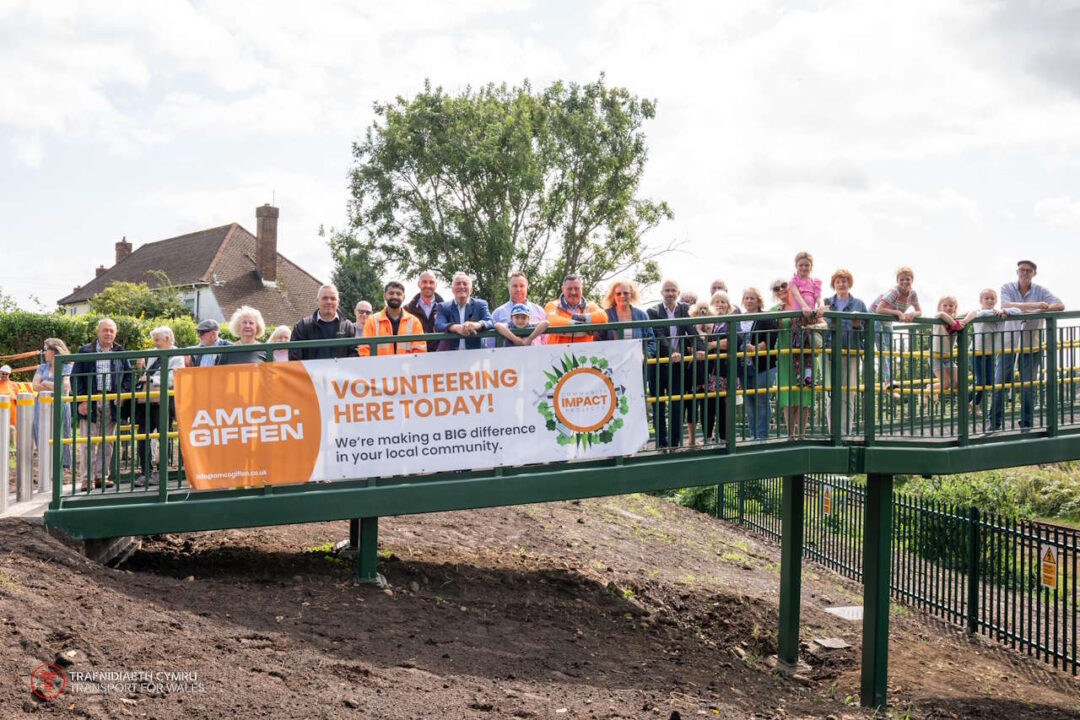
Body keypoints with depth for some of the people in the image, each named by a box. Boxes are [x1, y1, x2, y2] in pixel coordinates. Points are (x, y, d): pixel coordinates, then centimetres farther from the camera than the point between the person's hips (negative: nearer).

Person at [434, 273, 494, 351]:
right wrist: (456, 328, -25)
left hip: (474, 353, -1)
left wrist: (476, 325, -26)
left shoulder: (480, 305, 11)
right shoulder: (443, 307, 11)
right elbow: (438, 326, -5)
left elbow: (490, 323, -4)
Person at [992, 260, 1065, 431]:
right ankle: (995, 423, 10)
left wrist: (1037, 312, -25)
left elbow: (1060, 305, -13)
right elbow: (1006, 305, -22)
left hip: (1031, 346, 0)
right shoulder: (1007, 288, -3)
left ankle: (1026, 424, 14)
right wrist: (1034, 305, -31)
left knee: (1028, 387, 2)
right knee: (999, 385, 1)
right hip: (1008, 344, 0)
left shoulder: (1040, 291, -1)